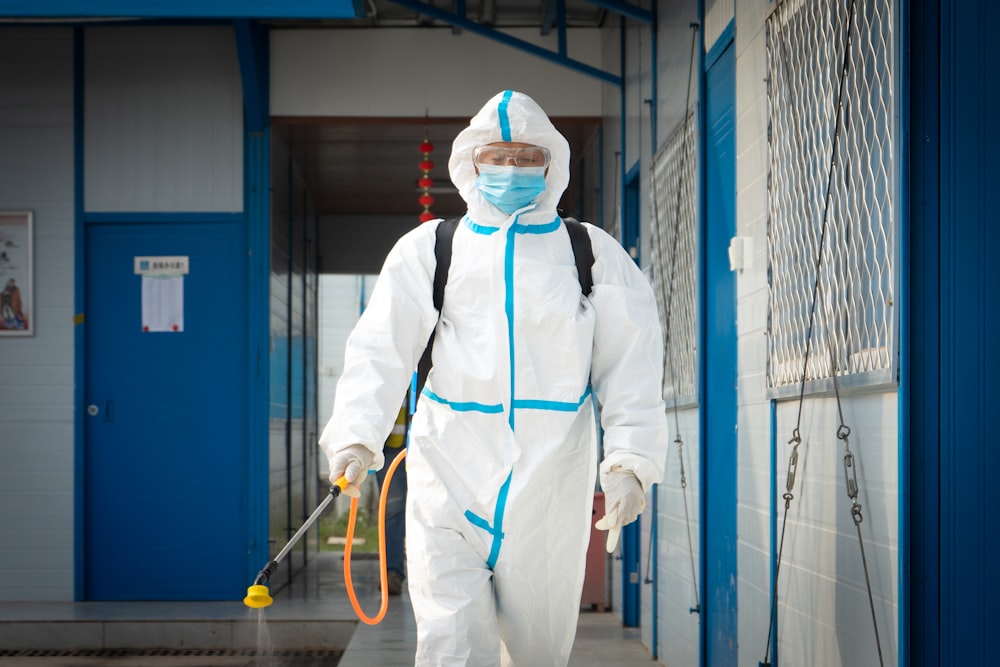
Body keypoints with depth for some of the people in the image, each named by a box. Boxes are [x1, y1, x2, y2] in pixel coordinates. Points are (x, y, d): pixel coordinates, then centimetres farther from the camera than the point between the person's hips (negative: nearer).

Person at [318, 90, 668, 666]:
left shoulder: (595, 255, 10)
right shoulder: (426, 249, 9)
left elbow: (631, 365, 5)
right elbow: (381, 349, 2)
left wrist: (629, 462, -8)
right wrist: (356, 437, -15)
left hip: (550, 491, 1)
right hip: (448, 483, -1)